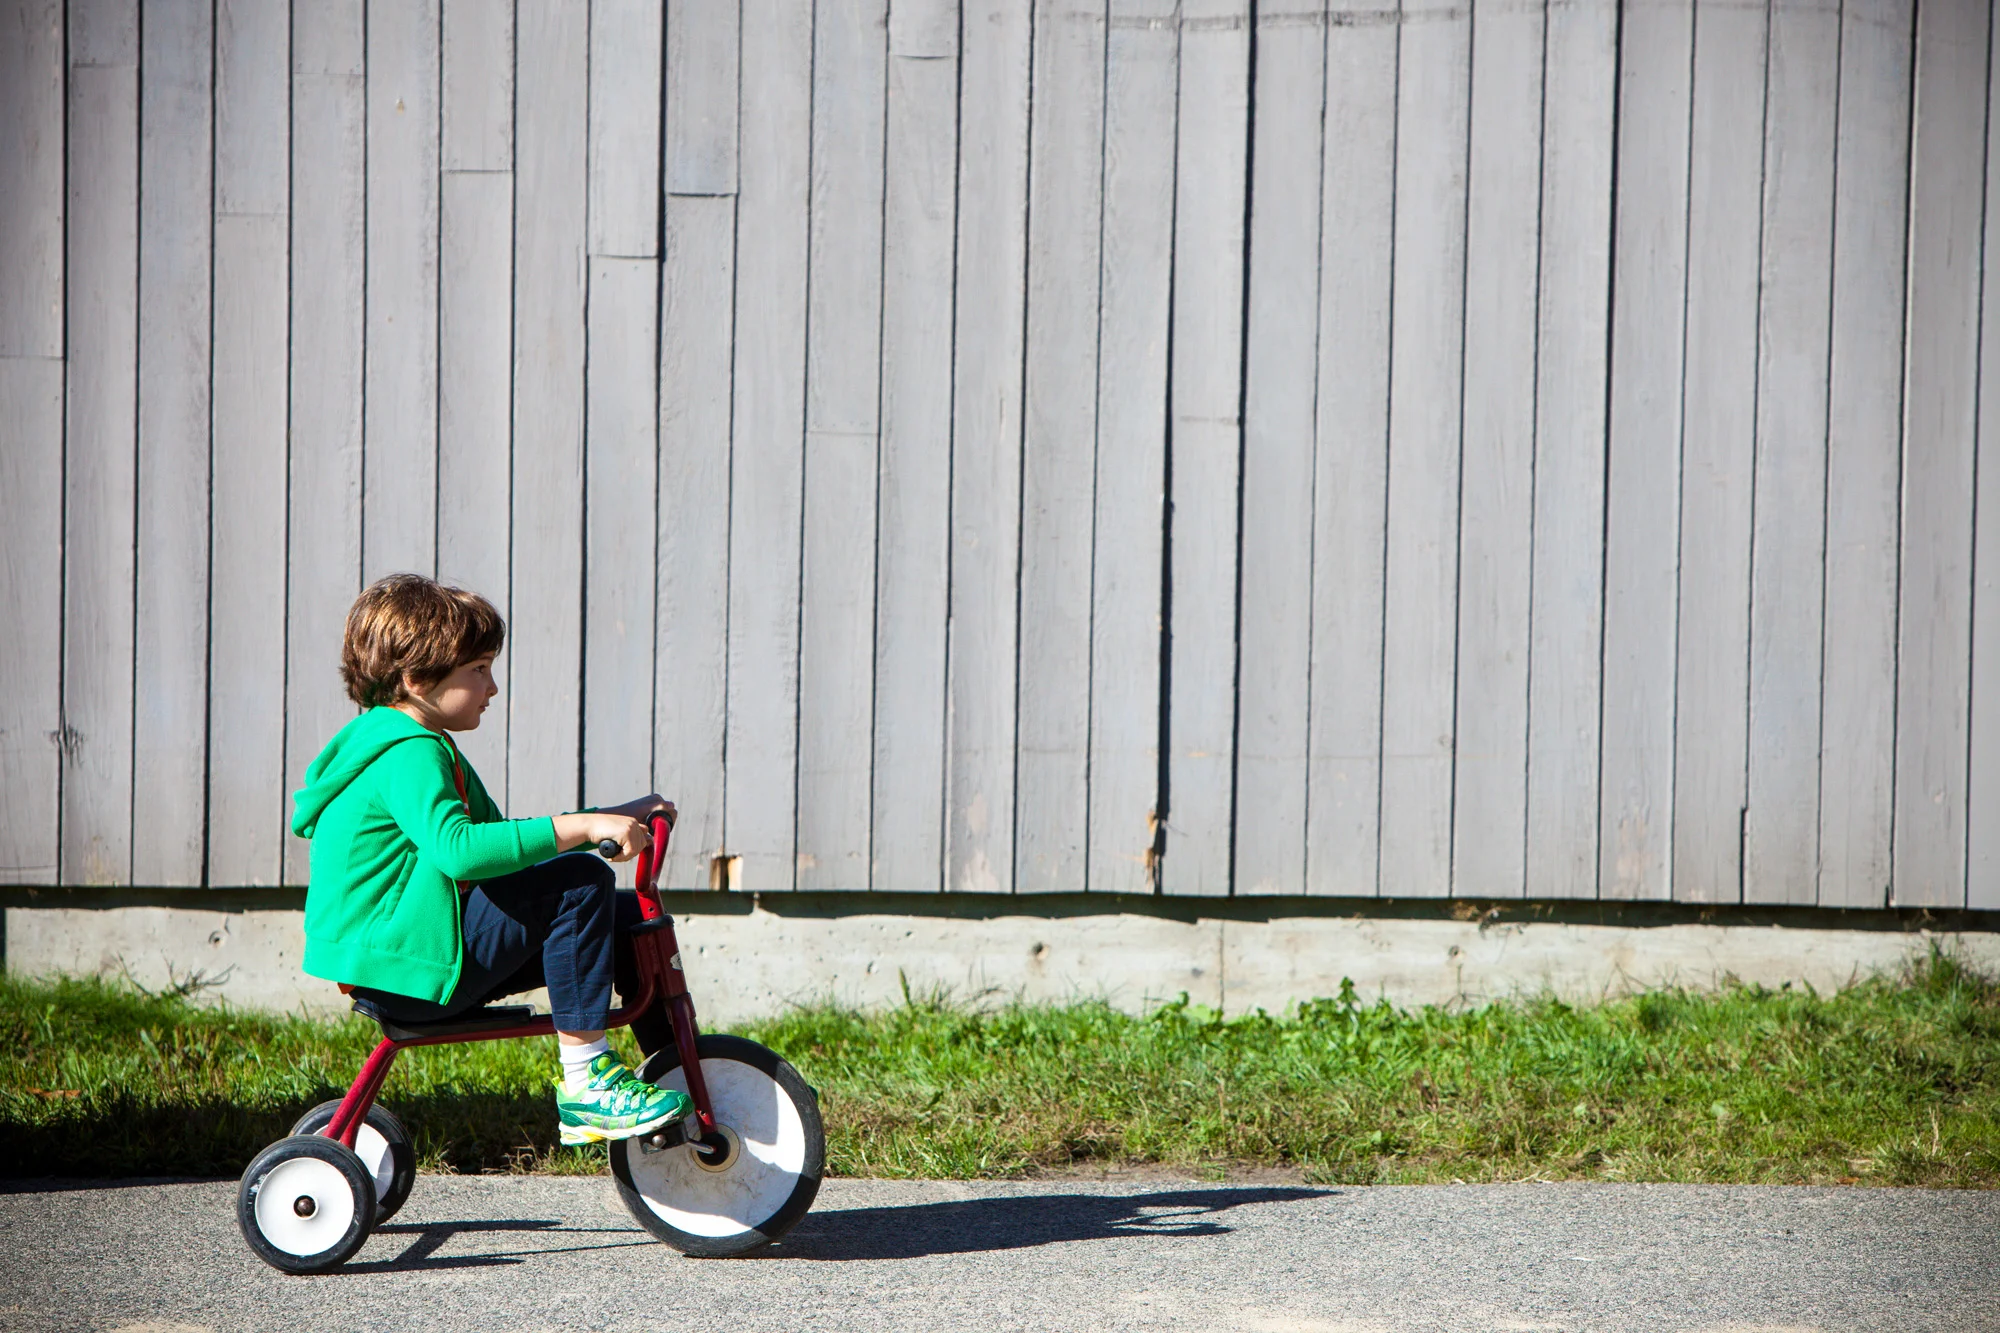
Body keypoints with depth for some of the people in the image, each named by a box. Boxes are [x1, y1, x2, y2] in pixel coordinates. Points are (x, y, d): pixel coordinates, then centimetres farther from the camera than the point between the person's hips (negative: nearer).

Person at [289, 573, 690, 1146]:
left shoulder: (424, 746, 17)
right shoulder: (407, 754, -17)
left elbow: (494, 838, 23)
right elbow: (456, 848, -35)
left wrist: (612, 820, 15)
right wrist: (581, 827, -34)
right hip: (400, 965, -11)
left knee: (629, 917, 11)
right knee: (580, 884, -21)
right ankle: (585, 1086, -18)